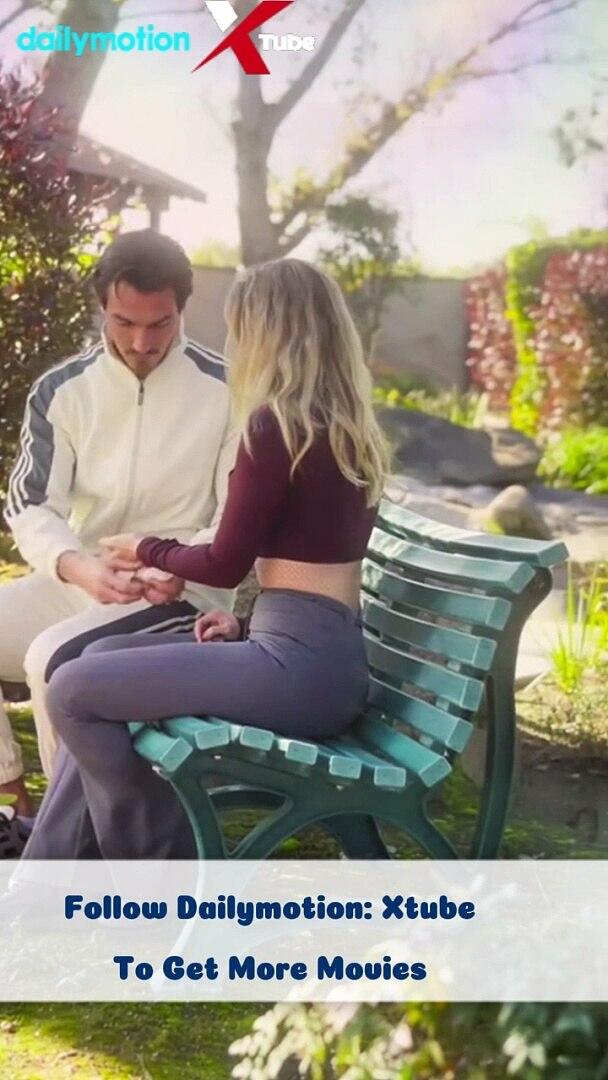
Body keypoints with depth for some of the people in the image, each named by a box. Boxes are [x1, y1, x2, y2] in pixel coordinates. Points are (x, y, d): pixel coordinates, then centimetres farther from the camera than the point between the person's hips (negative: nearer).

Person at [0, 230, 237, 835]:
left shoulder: (225, 392, -8)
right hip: (78, 583, 5)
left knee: (55, 659, -29)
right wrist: (78, 567, -27)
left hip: (183, 593, -5)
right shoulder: (60, 391, 1)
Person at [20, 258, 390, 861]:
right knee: (102, 660, 17)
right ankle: (48, 877, 18)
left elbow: (226, 564, -8)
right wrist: (247, 623, 14)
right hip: (329, 659, 10)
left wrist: (145, 550, 10)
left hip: (297, 664, -10)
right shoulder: (349, 428, 14)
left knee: (73, 689, -8)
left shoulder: (274, 424, -12)